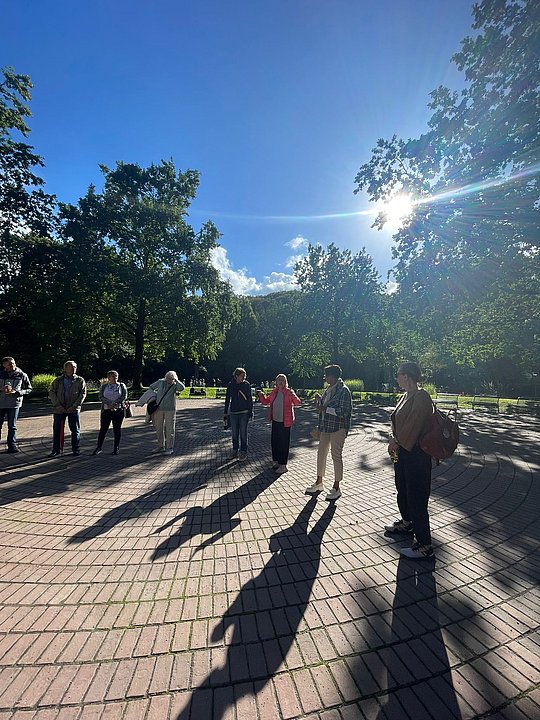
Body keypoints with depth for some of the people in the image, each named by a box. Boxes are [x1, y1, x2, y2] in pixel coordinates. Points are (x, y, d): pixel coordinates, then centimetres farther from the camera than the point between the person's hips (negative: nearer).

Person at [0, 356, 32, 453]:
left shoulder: (22, 375, 0)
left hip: (14, 403, -1)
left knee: (12, 426, 4)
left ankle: (12, 445, 11)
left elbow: (29, 389, 4)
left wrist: (17, 392, -12)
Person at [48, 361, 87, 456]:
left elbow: (83, 394, -1)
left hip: (74, 409, -1)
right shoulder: (58, 380, 8)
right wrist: (57, 405, -8)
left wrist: (75, 406, -11)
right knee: (57, 430, 7)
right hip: (59, 409, 1)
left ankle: (76, 449, 14)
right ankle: (56, 450, 20)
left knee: (75, 430, 3)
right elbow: (52, 393, 5)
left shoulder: (80, 380, 4)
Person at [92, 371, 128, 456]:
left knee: (117, 429, 2)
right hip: (106, 410, 1)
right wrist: (110, 403, -16)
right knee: (103, 429, 1)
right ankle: (99, 447, 16)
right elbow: (101, 397, -1)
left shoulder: (122, 386, 9)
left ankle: (116, 448, 10)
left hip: (119, 410, -1)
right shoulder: (104, 386, 11)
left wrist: (115, 403, -17)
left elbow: (124, 396, -4)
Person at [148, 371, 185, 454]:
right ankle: (160, 447, 26)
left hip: (170, 410, -4)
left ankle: (169, 448, 10)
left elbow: (182, 387, -26)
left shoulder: (175, 385, -3)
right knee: (159, 428, 12)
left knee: (169, 429, 0)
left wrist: (176, 380, -13)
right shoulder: (160, 382, 5)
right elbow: (151, 387, 20)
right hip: (158, 409, 4)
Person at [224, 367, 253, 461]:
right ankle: (235, 451, 25)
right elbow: (227, 399, 8)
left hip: (244, 413, -2)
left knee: (243, 433, 4)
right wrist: (226, 413, 8)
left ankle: (243, 452, 16)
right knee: (234, 434, 11)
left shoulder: (246, 385, -3)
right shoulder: (230, 385, 1)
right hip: (233, 413, 2)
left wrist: (251, 412, -2)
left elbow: (250, 399, 1)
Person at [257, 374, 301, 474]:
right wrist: (261, 395, -1)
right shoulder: (274, 392, 7)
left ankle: (283, 466, 12)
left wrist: (293, 396, -37)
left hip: (285, 422, -6)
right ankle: (277, 462, 31)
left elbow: (298, 402, -19)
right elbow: (266, 401, 17)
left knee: (284, 443, 1)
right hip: (275, 421, 6)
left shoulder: (289, 392, -9)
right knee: (274, 442, 14)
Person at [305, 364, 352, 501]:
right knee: (321, 453, 14)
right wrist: (319, 400, 5)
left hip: (338, 428, -8)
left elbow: (344, 411, -22)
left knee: (336, 455, 3)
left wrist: (325, 408, -21)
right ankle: (319, 483, 30)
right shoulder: (328, 390, 11)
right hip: (325, 427, 8)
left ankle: (336, 488, 18)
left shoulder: (343, 391, -15)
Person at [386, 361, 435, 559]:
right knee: (402, 489, 24)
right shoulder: (406, 396, 9)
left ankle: (424, 546, 13)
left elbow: (413, 424, -24)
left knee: (416, 497, -1)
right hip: (402, 451, 10)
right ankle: (406, 523, 46)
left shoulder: (421, 397, -20)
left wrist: (397, 442, -14)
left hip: (416, 454, -10)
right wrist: (394, 441, 4)